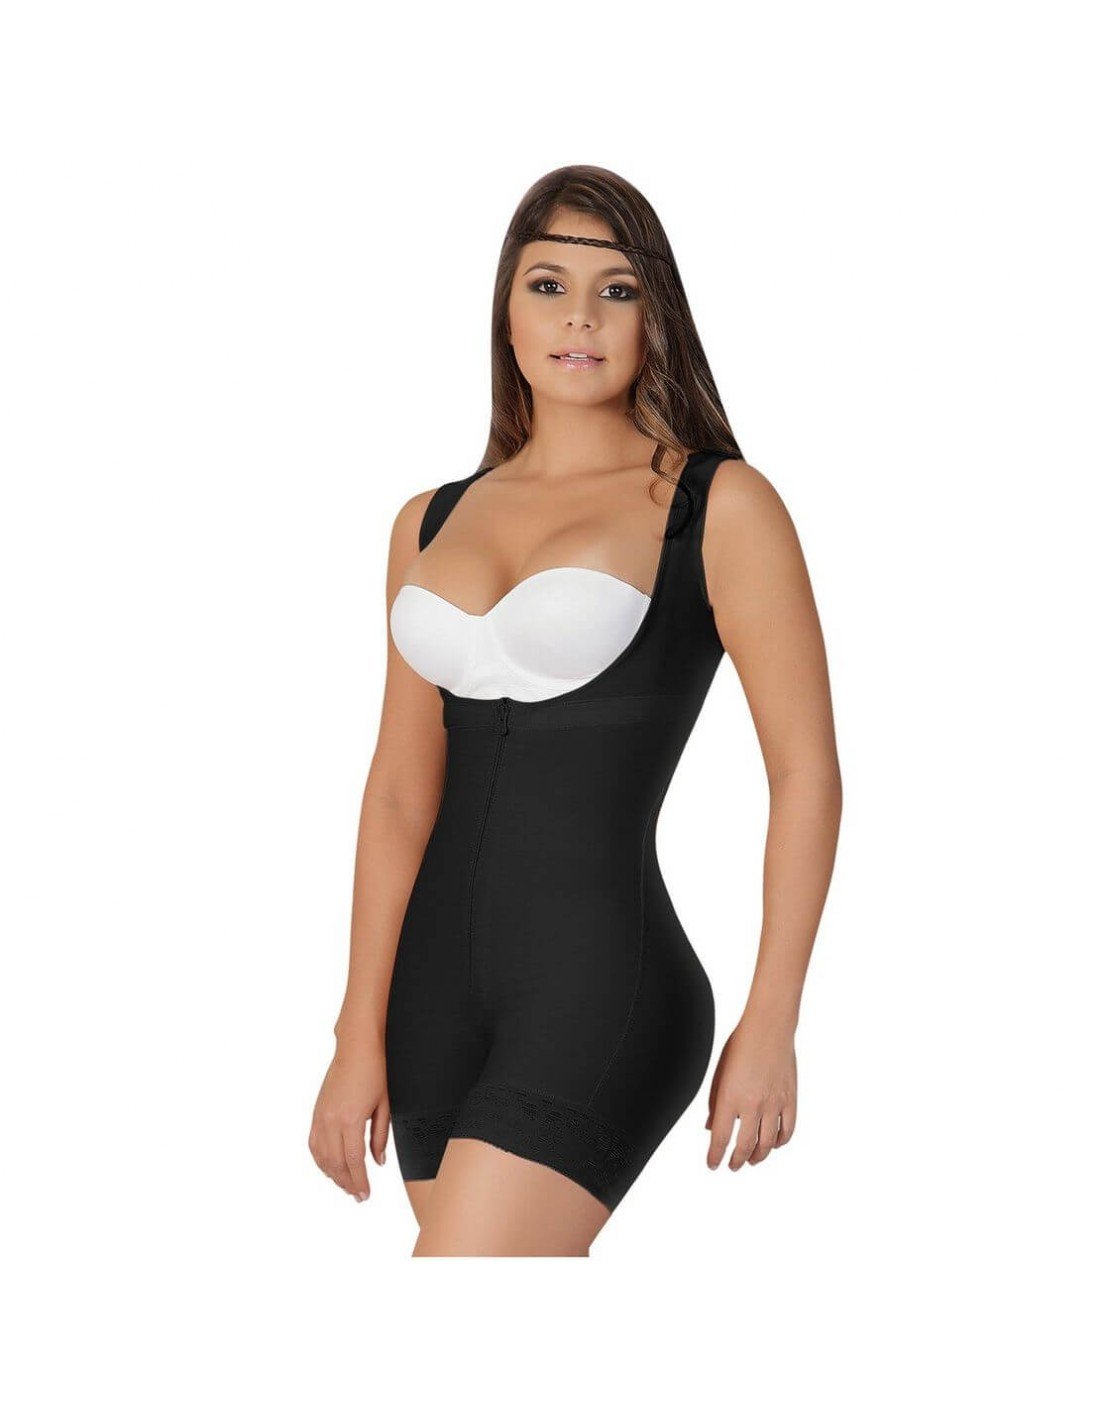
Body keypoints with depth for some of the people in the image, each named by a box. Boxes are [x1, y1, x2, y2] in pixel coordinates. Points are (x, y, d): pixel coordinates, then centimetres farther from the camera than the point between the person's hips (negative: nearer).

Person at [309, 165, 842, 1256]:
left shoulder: (720, 507, -3)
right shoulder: (431, 523, 11)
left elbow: (805, 771, -4)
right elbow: (401, 789, 11)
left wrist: (771, 1025, -8)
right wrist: (362, 1035, 8)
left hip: (603, 982, -6)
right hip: (442, 986, 6)